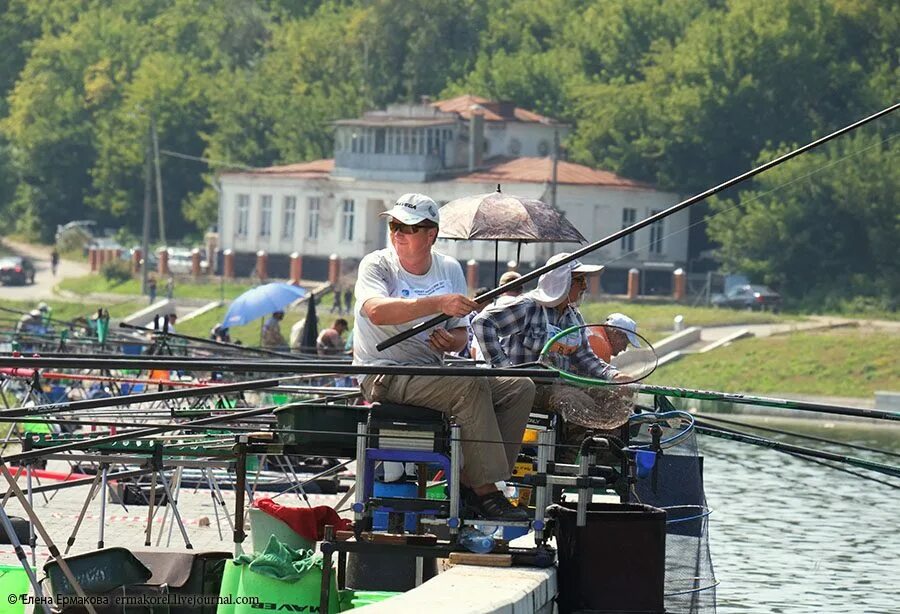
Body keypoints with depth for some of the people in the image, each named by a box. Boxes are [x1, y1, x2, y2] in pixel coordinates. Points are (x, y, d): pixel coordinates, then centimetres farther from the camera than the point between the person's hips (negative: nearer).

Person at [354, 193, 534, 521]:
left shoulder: (449, 269, 9)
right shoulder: (377, 265, -7)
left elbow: (460, 332, 15)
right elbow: (377, 311, -29)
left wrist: (452, 341, -11)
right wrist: (438, 303, -38)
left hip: (432, 371, 7)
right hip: (384, 377, -7)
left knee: (520, 388, -7)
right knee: (470, 385, -30)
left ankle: (471, 482, -11)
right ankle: (485, 492, -27)